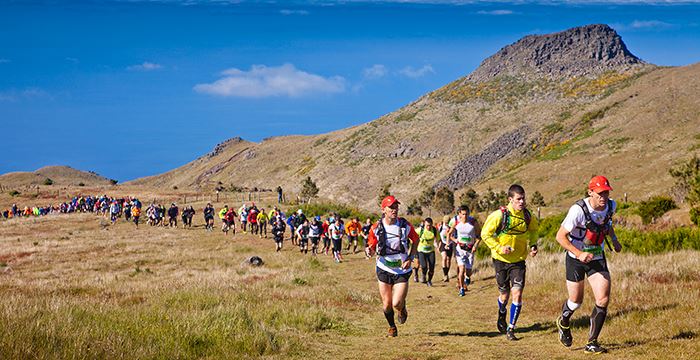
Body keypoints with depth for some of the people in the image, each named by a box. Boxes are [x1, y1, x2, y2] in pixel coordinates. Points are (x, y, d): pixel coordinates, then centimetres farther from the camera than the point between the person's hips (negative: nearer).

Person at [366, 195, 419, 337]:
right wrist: (370, 251, -22)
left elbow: (415, 241, 9)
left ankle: (402, 308, 25)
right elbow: (372, 248, 2)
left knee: (397, 304, -13)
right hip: (384, 270, 1)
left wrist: (410, 258, -4)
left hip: (402, 271, -1)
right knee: (387, 305, 5)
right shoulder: (376, 228, -8)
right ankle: (392, 327, 34)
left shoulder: (405, 225, -7)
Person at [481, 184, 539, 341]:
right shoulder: (500, 215, -17)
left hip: (519, 260, 2)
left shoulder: (527, 215, -5)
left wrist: (533, 245, 1)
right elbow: (485, 234, -11)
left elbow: (533, 230, 17)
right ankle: (501, 315, 45)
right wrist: (499, 248, -21)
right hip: (501, 259, -2)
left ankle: (511, 329, -1)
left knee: (517, 294, -11)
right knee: (504, 294, 12)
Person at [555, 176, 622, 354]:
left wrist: (614, 239, 12)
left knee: (603, 300, -10)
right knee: (576, 301, 11)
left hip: (597, 258, 4)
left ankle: (592, 343, 0)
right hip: (576, 259, -4)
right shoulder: (578, 210, -27)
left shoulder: (611, 205, -8)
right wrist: (579, 253, -32)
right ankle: (564, 322, 46)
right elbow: (560, 236, -23)